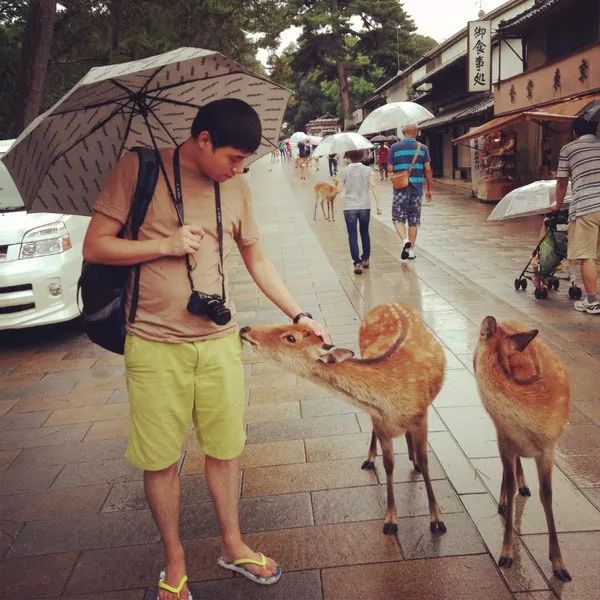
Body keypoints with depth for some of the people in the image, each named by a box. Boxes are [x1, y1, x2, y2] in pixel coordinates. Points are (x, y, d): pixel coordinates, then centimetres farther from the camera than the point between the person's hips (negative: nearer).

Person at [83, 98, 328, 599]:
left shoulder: (237, 188, 6)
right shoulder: (139, 169, -6)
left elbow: (257, 260, 14)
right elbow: (95, 246, -5)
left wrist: (299, 316, 11)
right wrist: (166, 244, -17)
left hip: (219, 342, 3)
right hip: (155, 346, -3)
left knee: (226, 448, 13)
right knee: (161, 459, 7)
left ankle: (233, 545, 35)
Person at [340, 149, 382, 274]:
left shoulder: (345, 171, 0)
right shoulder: (367, 170, 0)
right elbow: (373, 187, -7)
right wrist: (378, 204, -6)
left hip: (349, 207, -2)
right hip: (365, 206, 2)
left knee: (352, 236, 0)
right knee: (365, 233, 19)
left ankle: (357, 263, -9)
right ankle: (365, 259, 27)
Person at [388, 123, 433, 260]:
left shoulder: (395, 147, -2)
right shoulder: (422, 148, 2)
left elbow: (390, 169, -3)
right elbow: (428, 170, 0)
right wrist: (429, 189, 7)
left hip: (401, 188, -2)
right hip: (417, 188, 2)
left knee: (398, 218, 7)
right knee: (414, 220, 11)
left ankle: (405, 240, -17)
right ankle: (411, 249, 15)